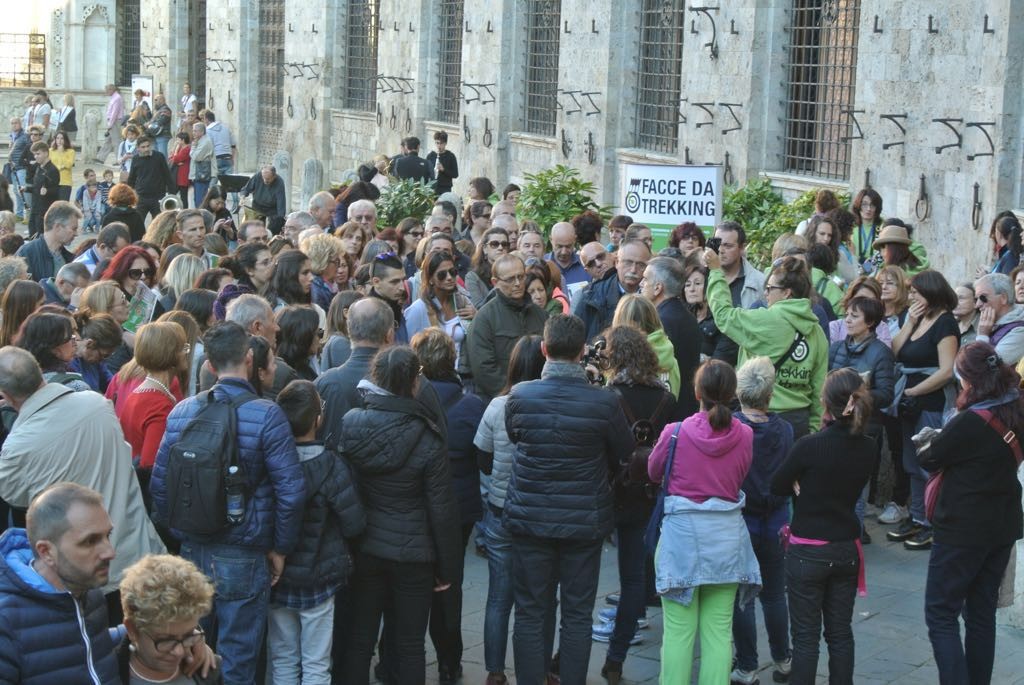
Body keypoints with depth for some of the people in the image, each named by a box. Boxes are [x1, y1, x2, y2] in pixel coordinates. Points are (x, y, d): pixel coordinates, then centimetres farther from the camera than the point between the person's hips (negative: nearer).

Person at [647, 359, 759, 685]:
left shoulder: (676, 432, -10)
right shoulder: (744, 435, -3)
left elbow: (653, 472, 8)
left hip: (683, 532, -2)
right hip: (727, 536, 3)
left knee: (678, 630, 3)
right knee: (719, 630, 8)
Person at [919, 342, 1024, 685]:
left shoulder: (971, 422, -23)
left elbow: (929, 460, -12)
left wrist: (934, 443, 8)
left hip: (963, 530, -8)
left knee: (941, 614, 0)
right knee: (982, 612, 16)